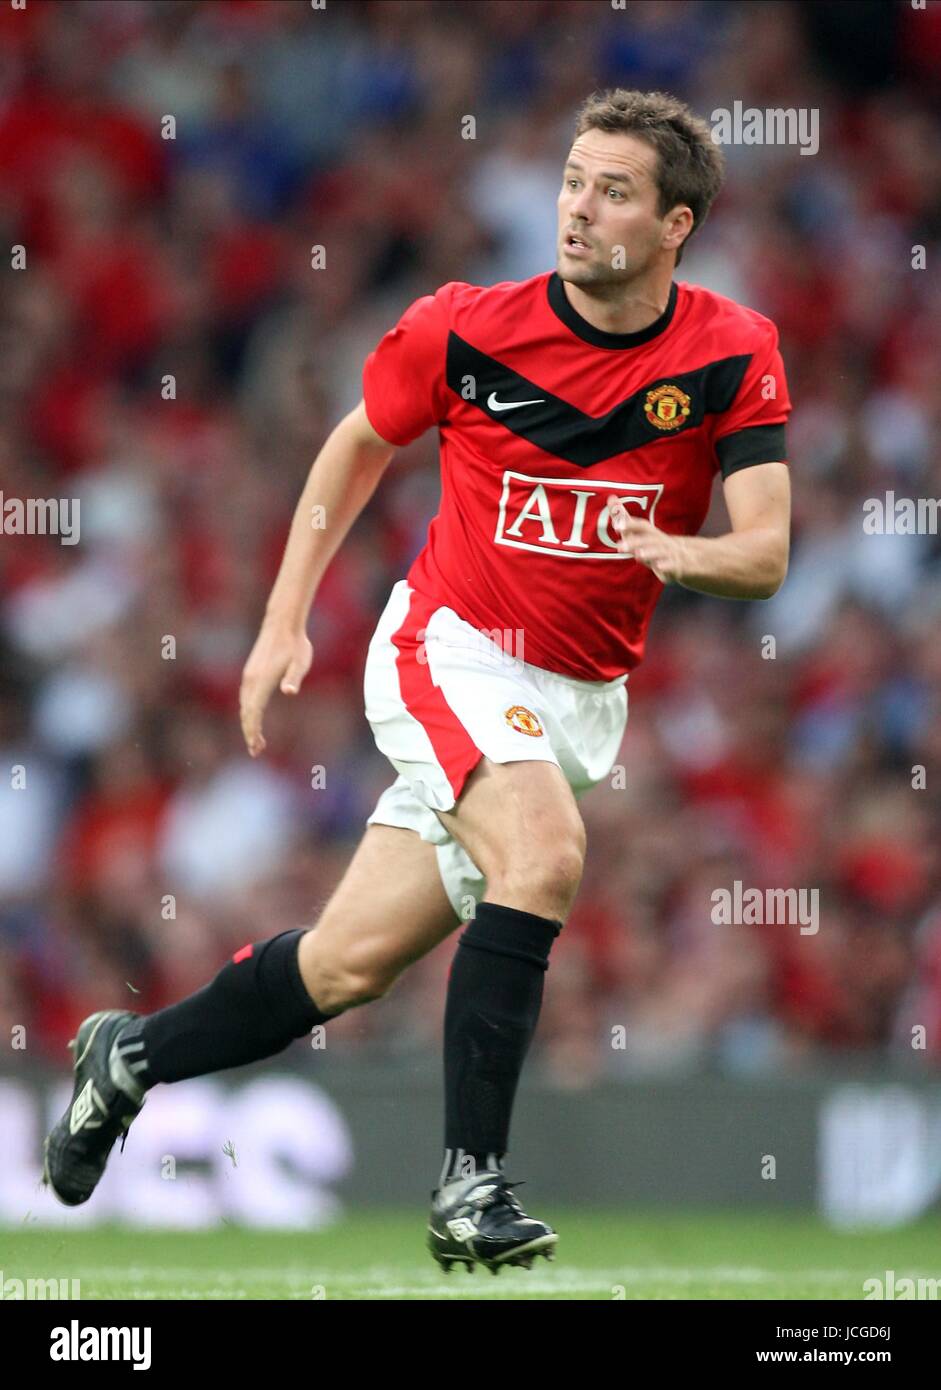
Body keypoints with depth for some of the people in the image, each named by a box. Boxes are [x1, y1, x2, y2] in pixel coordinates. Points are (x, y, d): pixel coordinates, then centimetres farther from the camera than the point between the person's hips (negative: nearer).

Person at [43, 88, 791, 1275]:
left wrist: (683, 552, -34)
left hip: (579, 700, 3)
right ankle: (469, 1183, -27)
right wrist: (284, 623, 7)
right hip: (451, 651, -3)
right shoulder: (463, 330, -10)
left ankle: (132, 1056, 30)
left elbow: (766, 552, -12)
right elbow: (358, 446, 9)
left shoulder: (733, 356, -9)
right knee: (544, 854, -32)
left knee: (353, 964, 4)